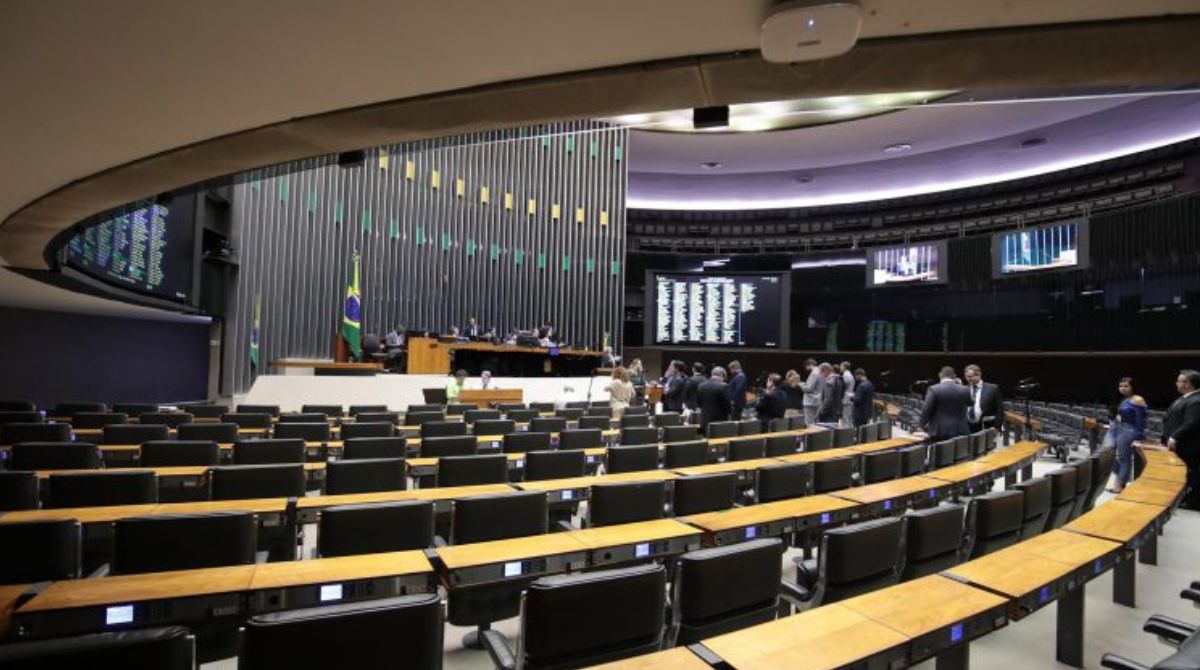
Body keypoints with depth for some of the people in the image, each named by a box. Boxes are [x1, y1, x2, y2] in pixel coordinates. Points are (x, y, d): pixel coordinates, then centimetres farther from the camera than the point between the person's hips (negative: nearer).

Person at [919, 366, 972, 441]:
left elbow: (926, 410, -9)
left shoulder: (934, 389, -9)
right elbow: (969, 403, 23)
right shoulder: (964, 390, 2)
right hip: (960, 432, 3)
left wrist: (922, 425, 6)